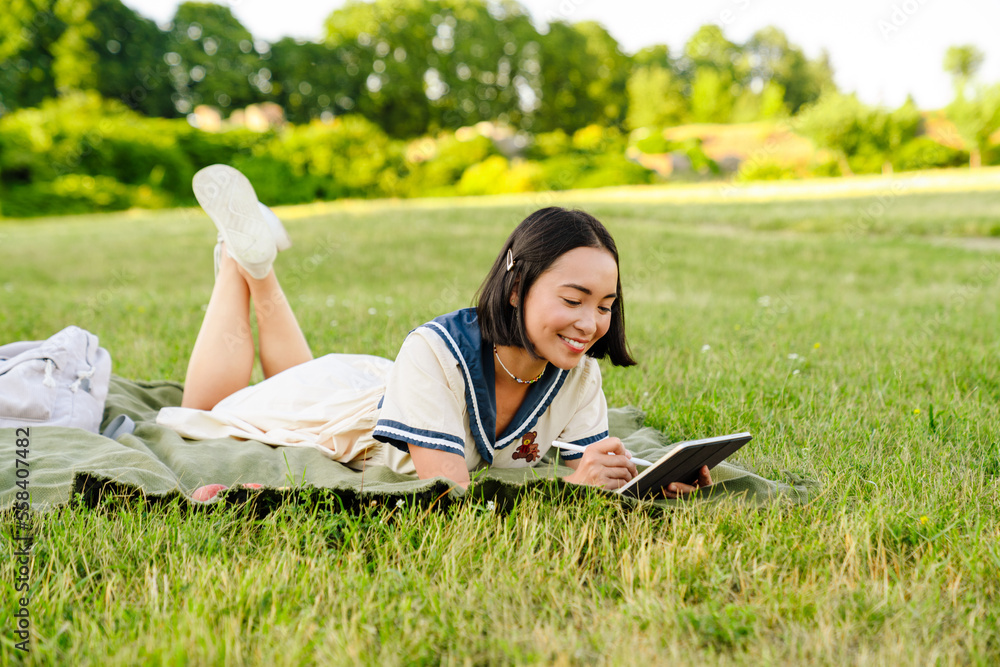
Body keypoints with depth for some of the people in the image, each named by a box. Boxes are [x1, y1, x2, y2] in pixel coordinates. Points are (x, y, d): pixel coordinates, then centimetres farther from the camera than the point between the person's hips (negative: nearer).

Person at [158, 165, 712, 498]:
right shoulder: (436, 350, -44)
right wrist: (569, 486, -59)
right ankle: (244, 255, 29)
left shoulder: (579, 376, -28)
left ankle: (261, 272, 38)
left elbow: (591, 472, -25)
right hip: (334, 403, -5)